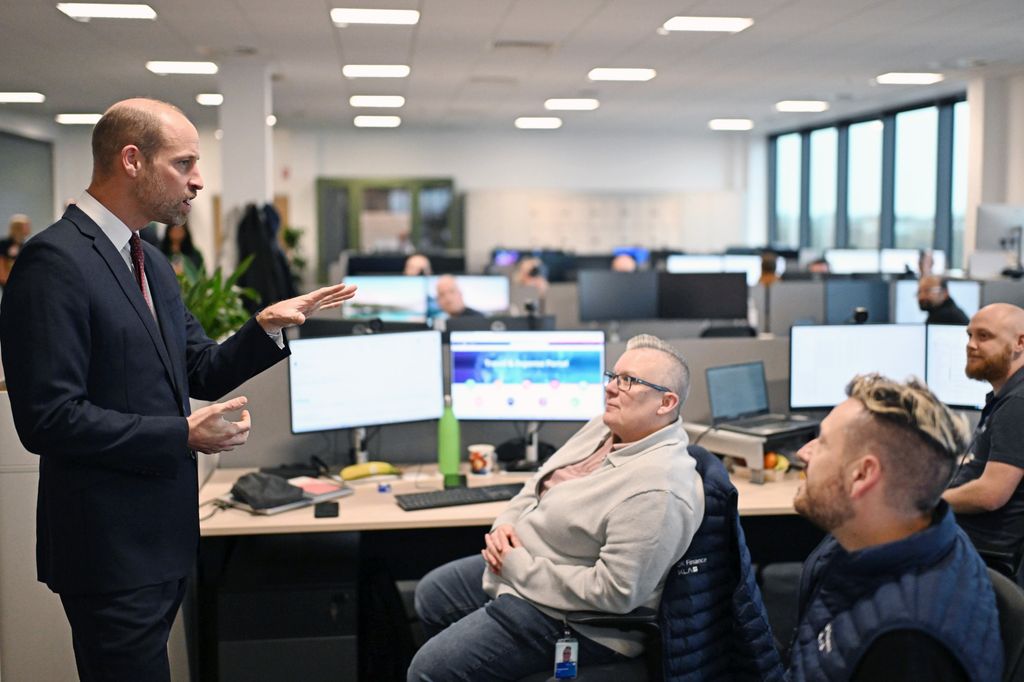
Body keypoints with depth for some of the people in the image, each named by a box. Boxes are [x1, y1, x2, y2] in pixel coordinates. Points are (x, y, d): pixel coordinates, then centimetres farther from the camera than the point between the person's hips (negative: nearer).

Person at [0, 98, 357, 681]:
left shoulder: (150, 262, 11)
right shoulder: (56, 261, -18)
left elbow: (202, 373, 14)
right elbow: (48, 418, -23)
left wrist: (269, 326, -2)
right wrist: (184, 435, -20)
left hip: (164, 534, 9)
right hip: (110, 546, -9)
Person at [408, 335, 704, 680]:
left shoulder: (656, 489, -31)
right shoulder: (606, 426, 0)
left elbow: (612, 592, -32)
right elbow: (541, 482, 13)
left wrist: (518, 568, -23)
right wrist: (506, 523, -8)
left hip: (565, 614, -10)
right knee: (431, 593, 23)